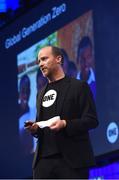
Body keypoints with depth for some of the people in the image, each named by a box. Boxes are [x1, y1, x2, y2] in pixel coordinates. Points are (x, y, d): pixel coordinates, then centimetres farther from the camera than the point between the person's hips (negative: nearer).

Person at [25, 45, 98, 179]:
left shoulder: (79, 86, 2)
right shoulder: (41, 93, 22)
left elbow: (92, 120, -5)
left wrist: (65, 124, -20)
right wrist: (35, 128, 4)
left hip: (72, 159, -6)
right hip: (44, 159, 6)